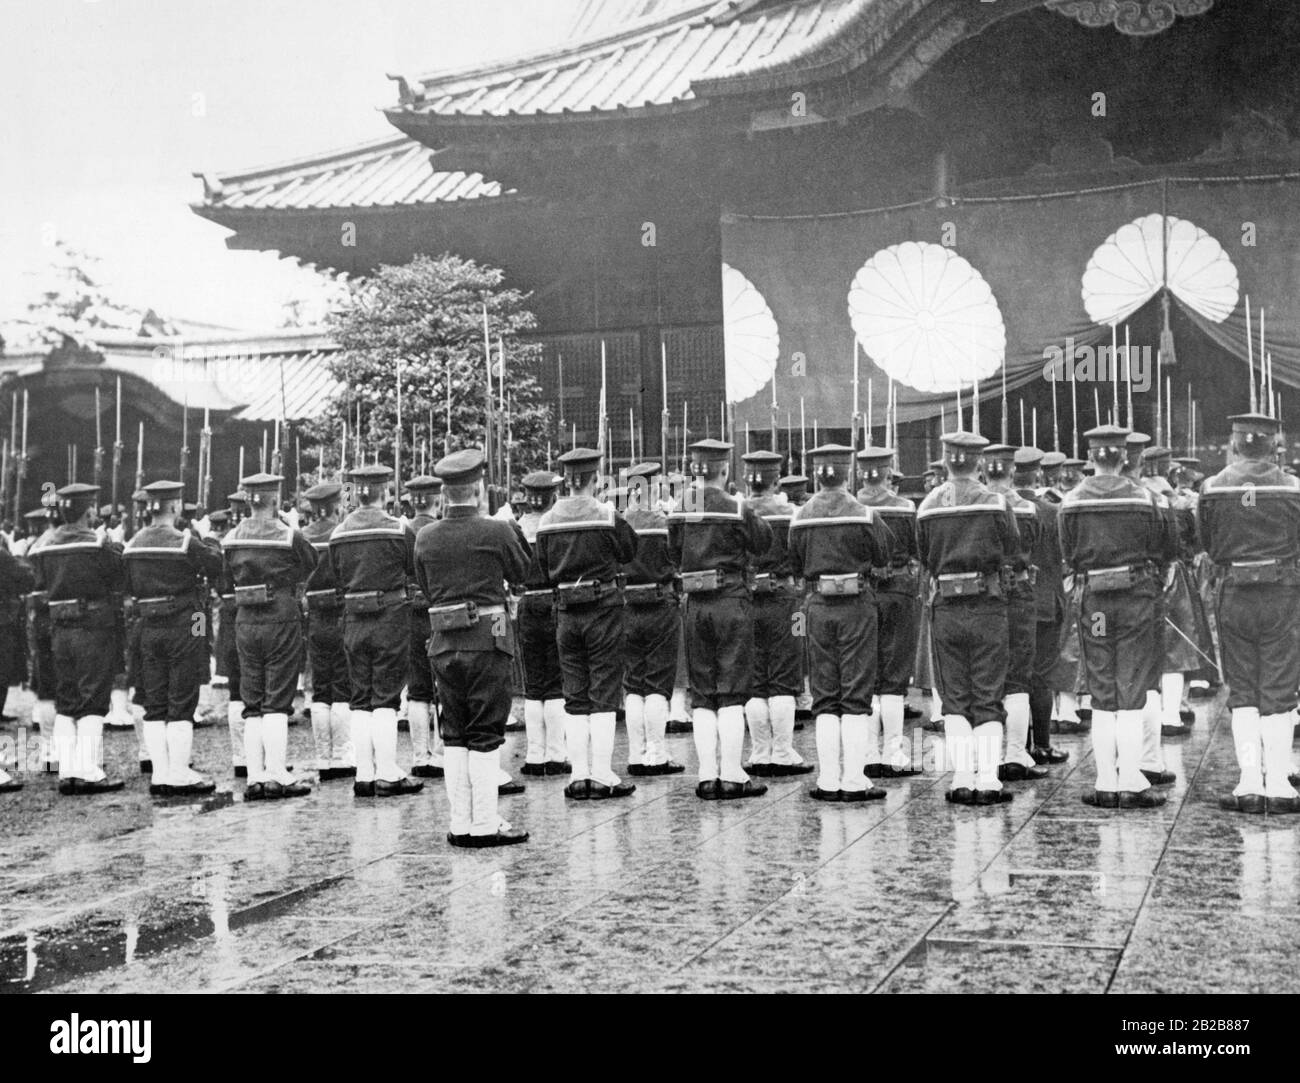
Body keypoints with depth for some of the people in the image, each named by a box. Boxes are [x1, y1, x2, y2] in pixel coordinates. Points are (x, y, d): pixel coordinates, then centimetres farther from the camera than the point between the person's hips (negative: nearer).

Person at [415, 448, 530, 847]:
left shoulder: (426, 537, 2)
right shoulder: (495, 532, -10)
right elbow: (521, 572, 6)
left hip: (444, 644, 4)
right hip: (487, 641, -4)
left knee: (454, 735, 11)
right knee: (486, 735, 1)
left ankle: (460, 824, 14)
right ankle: (484, 824, 2)